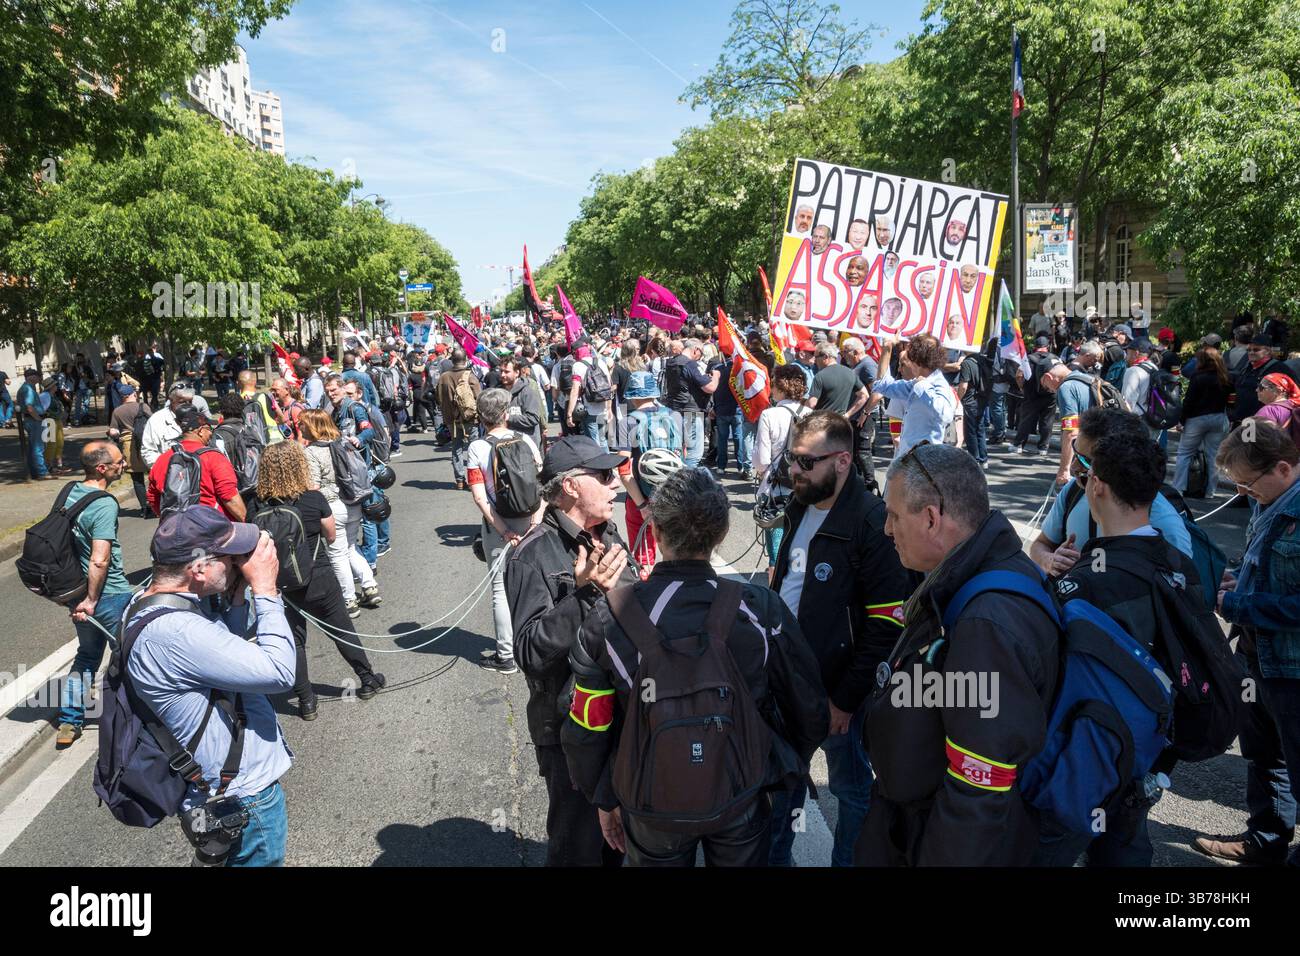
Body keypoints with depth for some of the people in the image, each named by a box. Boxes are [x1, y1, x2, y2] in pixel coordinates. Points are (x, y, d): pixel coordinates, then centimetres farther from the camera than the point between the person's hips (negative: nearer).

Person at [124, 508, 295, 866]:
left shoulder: (156, 601, -1)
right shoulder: (172, 632, -32)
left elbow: (231, 655, 10)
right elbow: (278, 672, -30)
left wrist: (239, 596, -4)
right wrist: (265, 588, -23)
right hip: (244, 800, -9)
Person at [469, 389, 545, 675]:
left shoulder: (477, 448, -9)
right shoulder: (526, 440, -1)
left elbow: (480, 496, -15)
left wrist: (504, 530, -13)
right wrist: (538, 513, -13)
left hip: (499, 526, -3)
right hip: (530, 522, 3)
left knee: (502, 590, 7)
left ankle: (507, 656, 14)